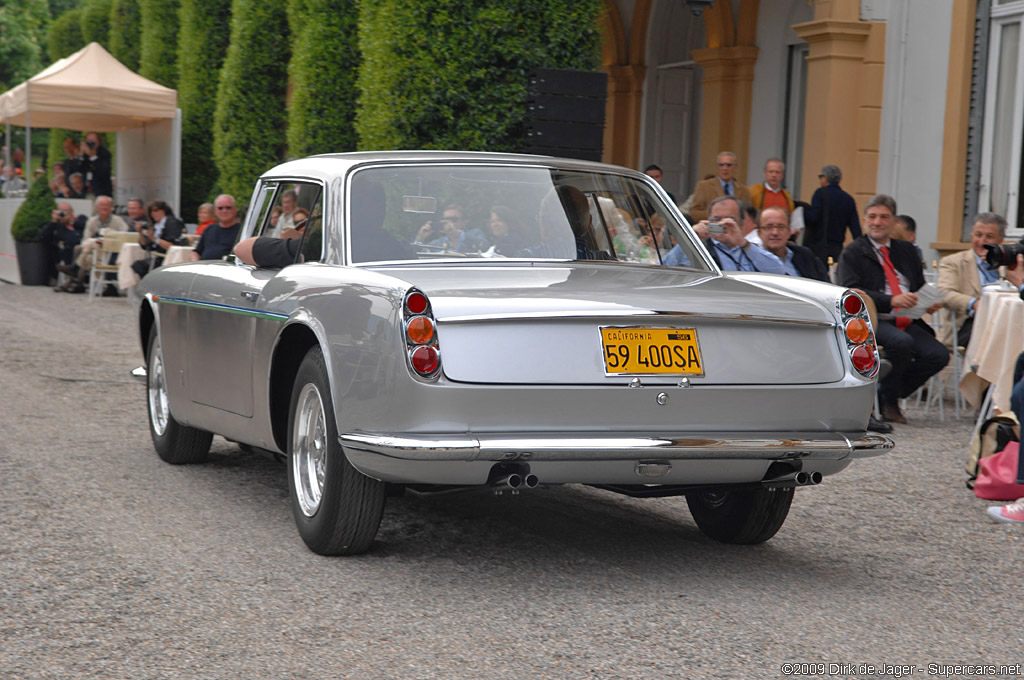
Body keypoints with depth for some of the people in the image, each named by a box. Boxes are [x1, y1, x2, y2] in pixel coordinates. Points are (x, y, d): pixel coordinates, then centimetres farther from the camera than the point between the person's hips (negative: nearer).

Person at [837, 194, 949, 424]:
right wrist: (891, 301, -24)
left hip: (907, 322, 6)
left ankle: (885, 394, 1)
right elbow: (851, 293, -10)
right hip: (871, 321, -6)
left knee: (939, 355, -18)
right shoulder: (852, 253, 4)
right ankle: (889, 403, -10)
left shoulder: (906, 251, 22)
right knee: (902, 342, -35)